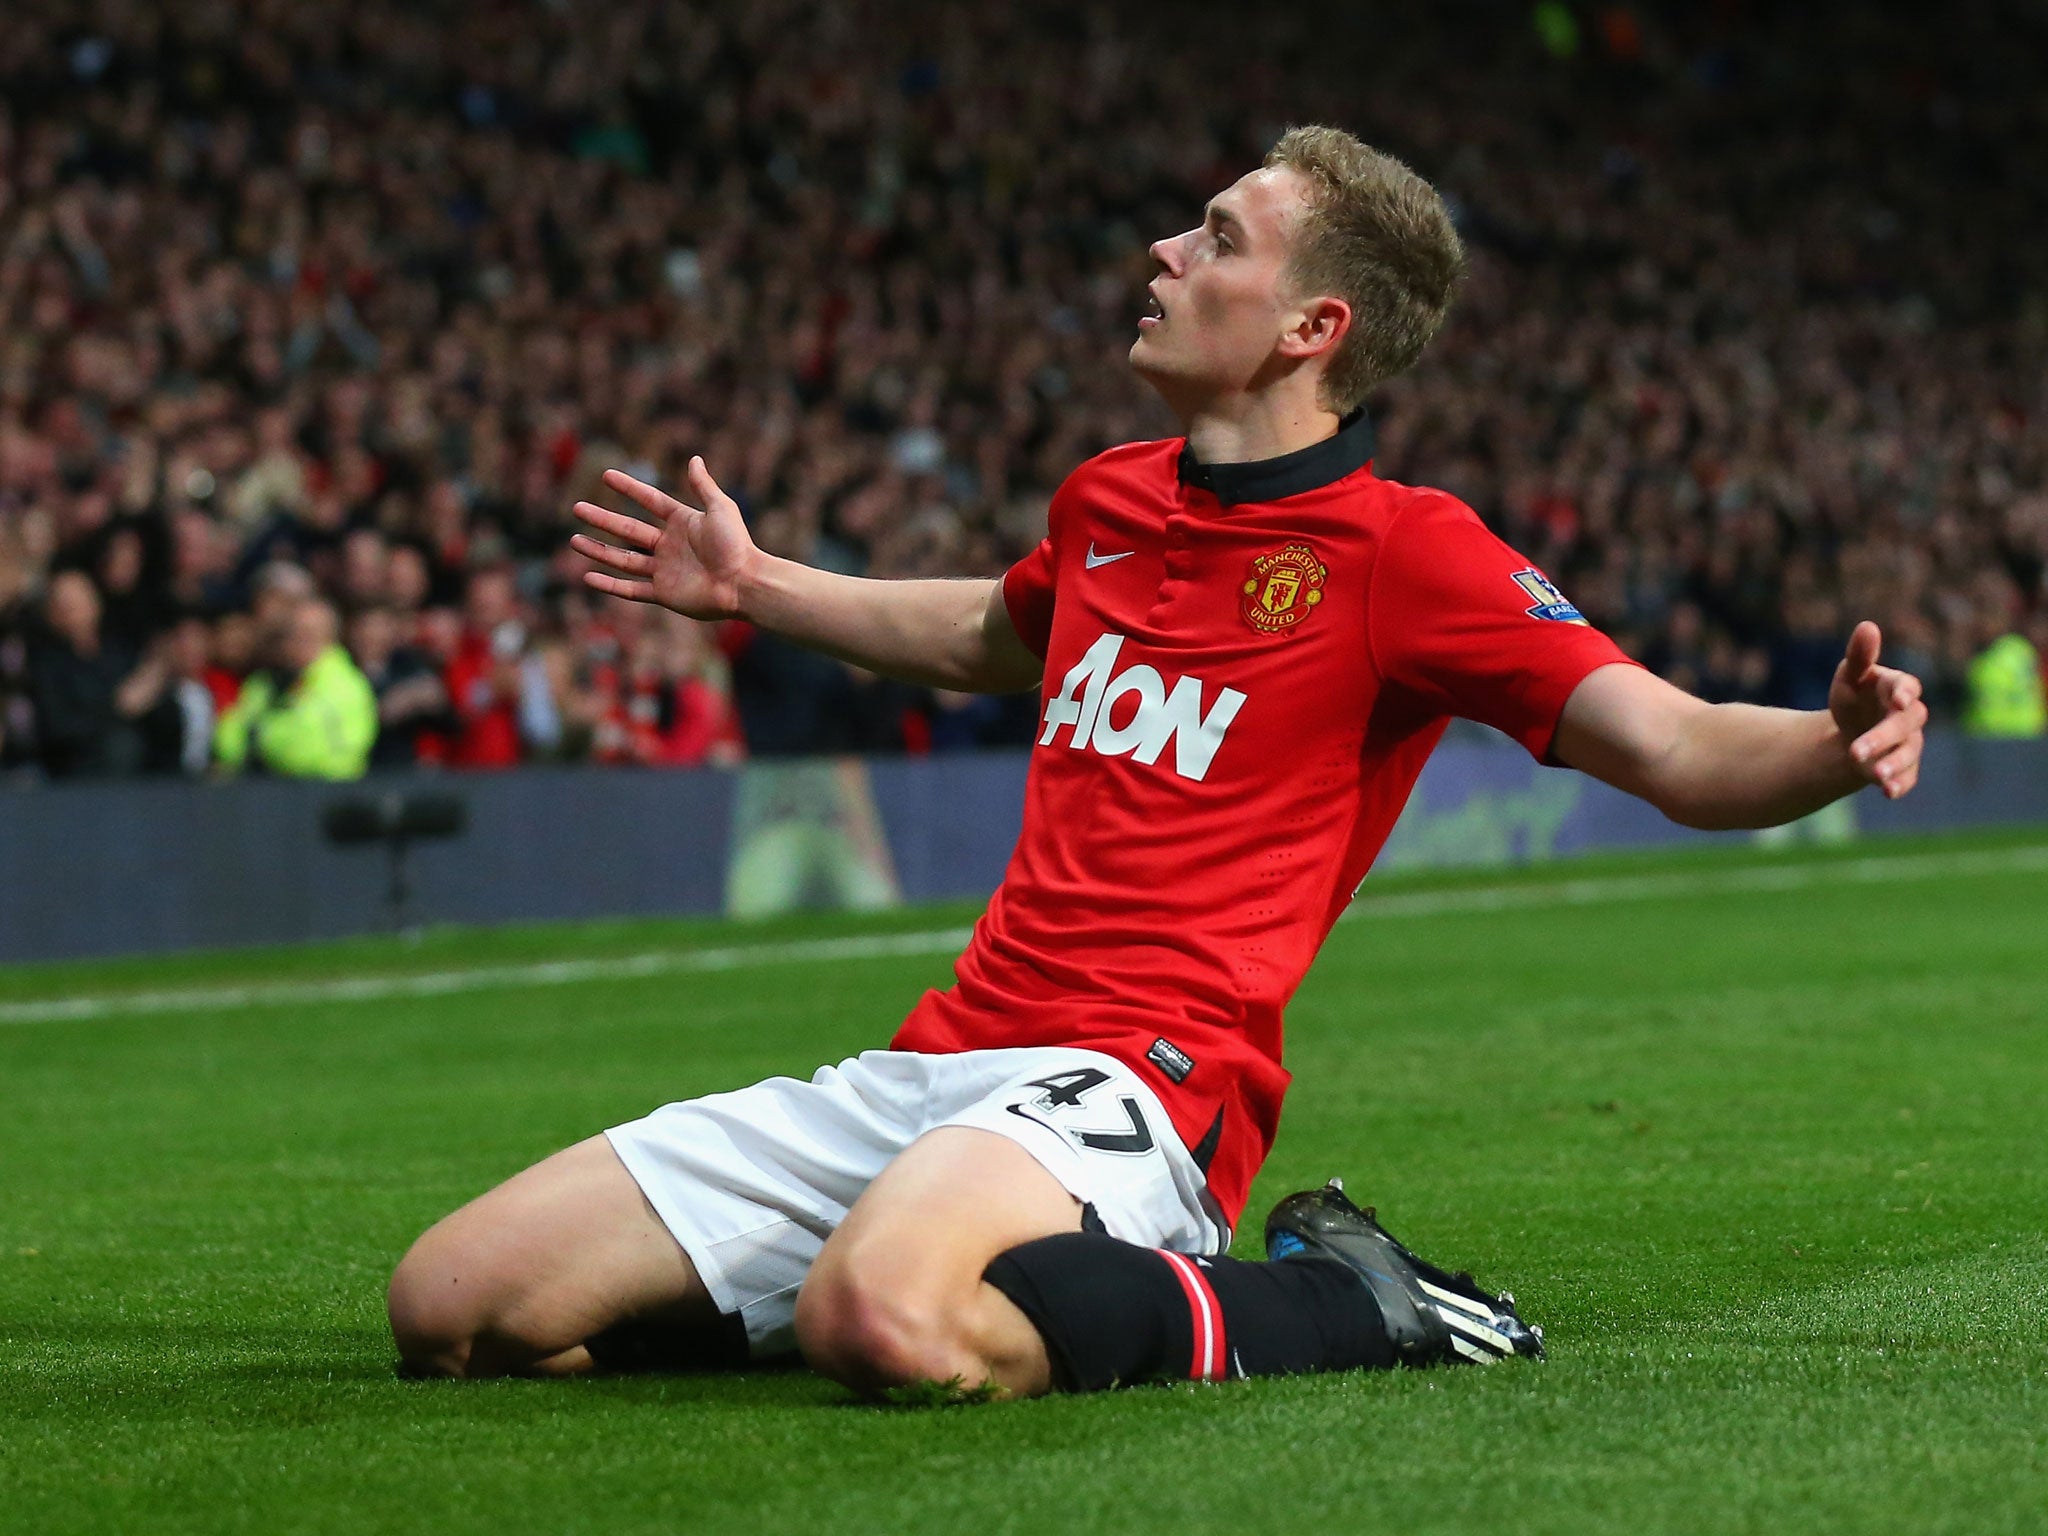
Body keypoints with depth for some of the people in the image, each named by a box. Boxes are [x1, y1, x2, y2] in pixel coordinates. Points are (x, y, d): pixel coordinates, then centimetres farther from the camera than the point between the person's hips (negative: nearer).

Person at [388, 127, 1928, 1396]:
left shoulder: (1399, 548, -5)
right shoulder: (1107, 500, 17)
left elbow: (1675, 750, -13)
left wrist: (1835, 747, -33)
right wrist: (752, 583, 45)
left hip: (1134, 1079, -7)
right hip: (932, 1060, 7)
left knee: (881, 1323, -42)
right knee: (453, 1307, -4)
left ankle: (1343, 1302, -14)